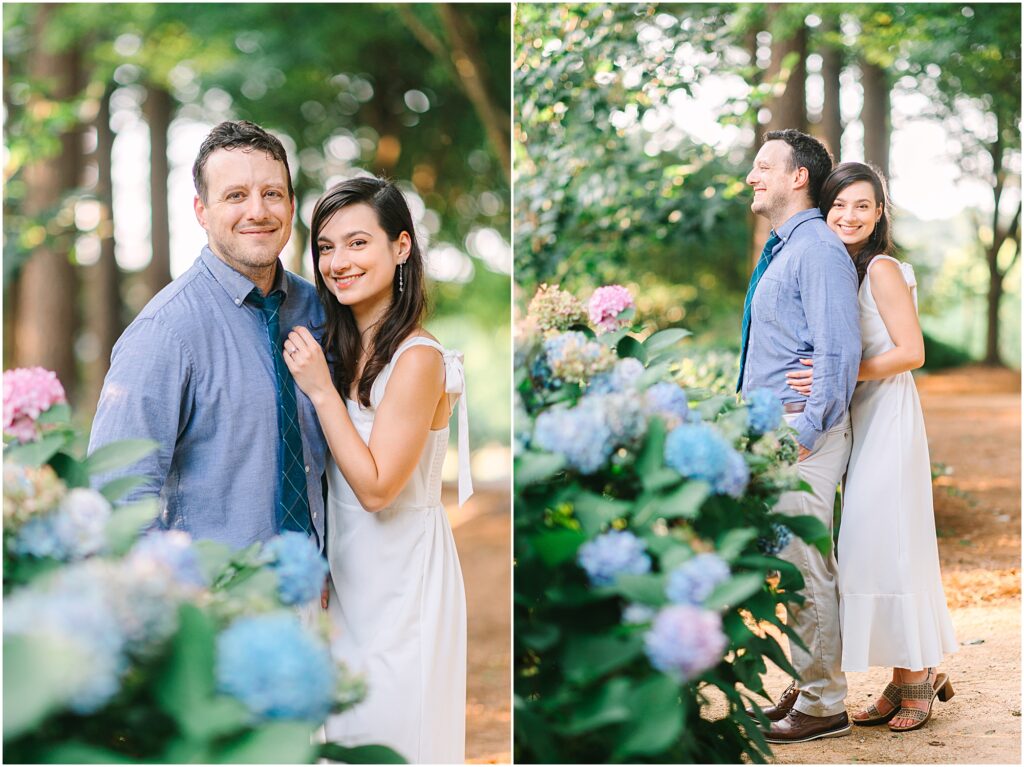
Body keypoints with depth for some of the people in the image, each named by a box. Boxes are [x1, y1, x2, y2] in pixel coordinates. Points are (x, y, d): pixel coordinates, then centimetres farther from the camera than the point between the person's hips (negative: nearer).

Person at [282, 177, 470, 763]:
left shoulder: (417, 358, -21)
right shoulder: (341, 346, 3)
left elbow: (376, 488, -22)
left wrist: (321, 389, -22)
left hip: (401, 577, -8)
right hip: (351, 571, 8)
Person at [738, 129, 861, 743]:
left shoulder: (818, 249, -14)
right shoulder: (780, 251, 17)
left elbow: (839, 351, -20)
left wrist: (804, 431, -23)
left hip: (801, 430, -10)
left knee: (806, 568, -4)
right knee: (793, 567, 16)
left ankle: (824, 706, 6)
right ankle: (809, 687, 26)